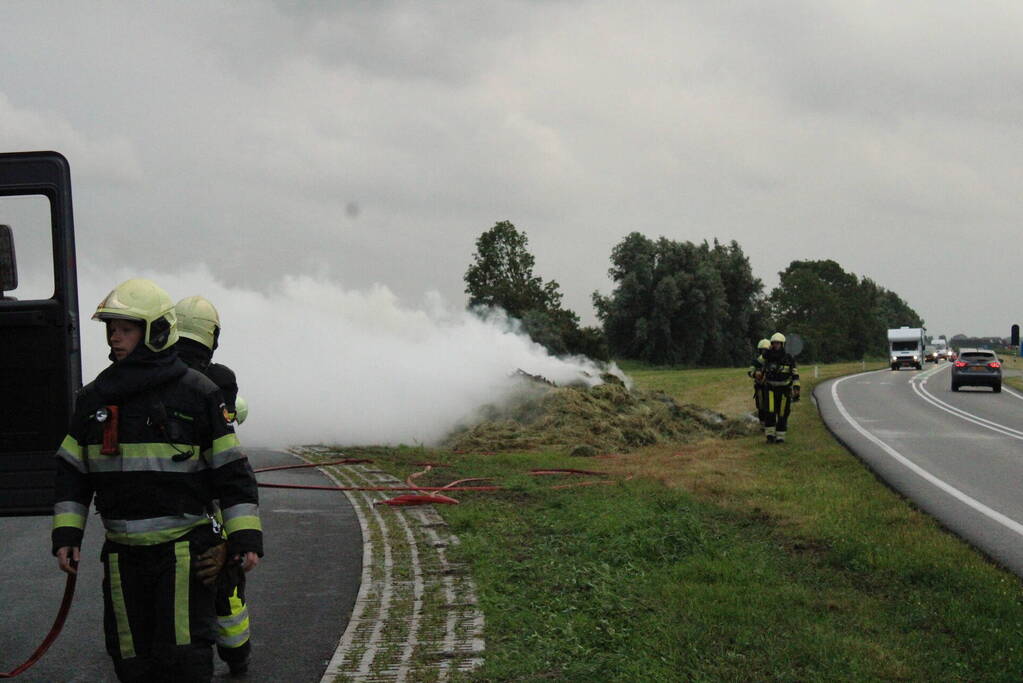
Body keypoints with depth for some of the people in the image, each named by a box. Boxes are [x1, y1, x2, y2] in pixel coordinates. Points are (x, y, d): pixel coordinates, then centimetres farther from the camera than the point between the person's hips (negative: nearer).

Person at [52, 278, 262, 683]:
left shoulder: (198, 394, -3)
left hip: (183, 548, -4)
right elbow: (72, 471, 14)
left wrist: (245, 537, -7)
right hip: (123, 554, 4)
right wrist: (66, 535, 5)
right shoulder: (94, 398, 9)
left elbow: (231, 470, -1)